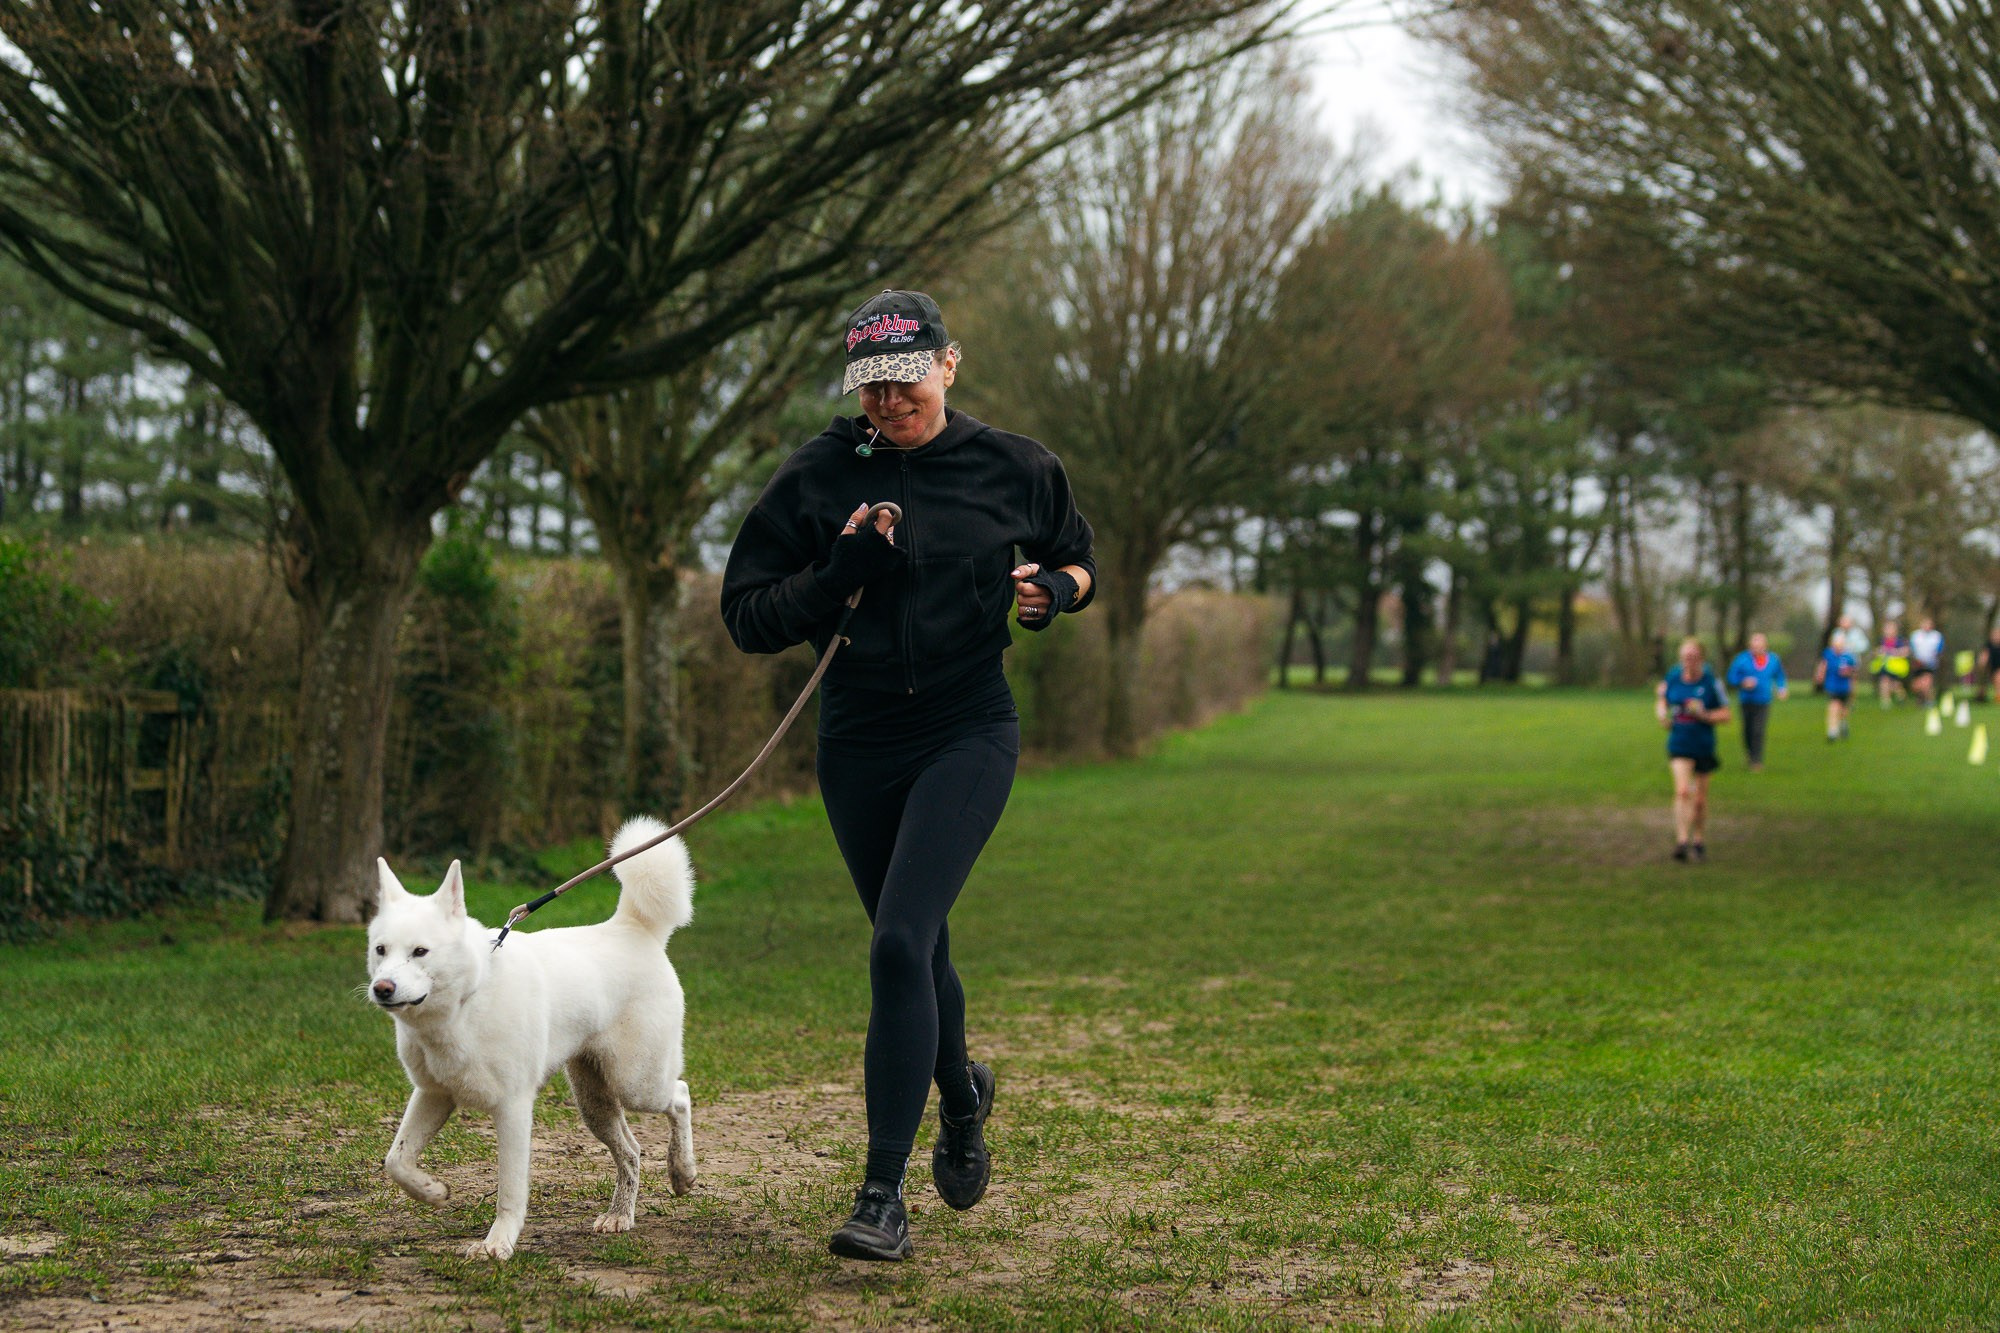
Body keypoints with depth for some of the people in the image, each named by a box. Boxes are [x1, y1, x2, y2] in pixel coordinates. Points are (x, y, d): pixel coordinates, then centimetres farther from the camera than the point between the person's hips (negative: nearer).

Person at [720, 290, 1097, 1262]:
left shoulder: (1012, 469, 0)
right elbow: (747, 618, -1)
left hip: (969, 735, -3)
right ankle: (961, 1092, 48)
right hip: (858, 744, 3)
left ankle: (883, 1193, -15)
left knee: (900, 945, -18)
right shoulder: (816, 478, -1)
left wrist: (1054, 588, -6)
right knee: (917, 951, 16)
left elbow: (1077, 562, 17)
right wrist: (836, 574, -17)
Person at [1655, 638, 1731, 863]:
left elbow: (1725, 715, -4)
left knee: (1700, 799, 10)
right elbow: (1662, 698, 18)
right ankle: (1682, 841, -20)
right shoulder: (1673, 677, -1)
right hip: (1679, 745, 0)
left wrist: (1704, 715, -21)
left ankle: (1699, 841, 29)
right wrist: (1662, 713, -3)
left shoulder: (1711, 682, -8)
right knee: (1682, 791, -18)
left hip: (1704, 746, 0)